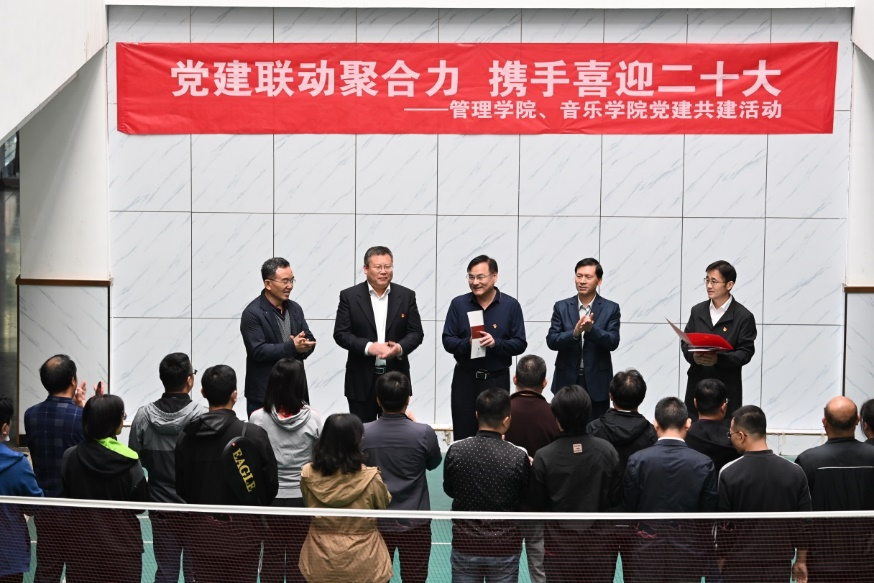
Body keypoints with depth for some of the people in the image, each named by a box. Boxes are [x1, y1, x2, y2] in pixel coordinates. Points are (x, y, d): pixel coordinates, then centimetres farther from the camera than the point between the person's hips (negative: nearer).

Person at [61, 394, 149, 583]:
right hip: (122, 548, -2)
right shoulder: (129, 462, -13)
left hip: (82, 548, 2)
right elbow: (141, 505, -4)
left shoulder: (70, 457, -6)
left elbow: (67, 498, 5)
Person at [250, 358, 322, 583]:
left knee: (271, 559, 11)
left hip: (268, 499, 0)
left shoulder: (257, 418, -10)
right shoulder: (313, 419, -10)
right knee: (298, 561, 9)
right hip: (302, 499, 0)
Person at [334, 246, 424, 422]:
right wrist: (368, 347, -19)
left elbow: (416, 333, 3)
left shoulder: (406, 296, 5)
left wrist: (400, 348, -18)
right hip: (361, 381, -1)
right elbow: (340, 334, -4)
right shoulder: (349, 296, 0)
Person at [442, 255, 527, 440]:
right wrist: (467, 343, -19)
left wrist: (496, 343, -19)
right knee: (463, 435, 4)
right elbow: (447, 341, 1)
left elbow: (520, 344, -2)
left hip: (497, 379, -1)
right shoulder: (458, 304, 2)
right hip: (464, 378, 1)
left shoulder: (511, 305, -1)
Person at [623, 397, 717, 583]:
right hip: (688, 555, 0)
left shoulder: (637, 460, -9)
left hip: (645, 554, 0)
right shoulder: (704, 464, -8)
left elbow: (628, 509, -2)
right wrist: (706, 558, 13)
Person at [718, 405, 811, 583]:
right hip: (780, 565, 2)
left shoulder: (729, 473, -11)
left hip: (739, 568, -2)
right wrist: (801, 561, 14)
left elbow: (723, 524, -5)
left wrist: (721, 562, 6)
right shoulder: (795, 472, -3)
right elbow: (803, 522, 3)